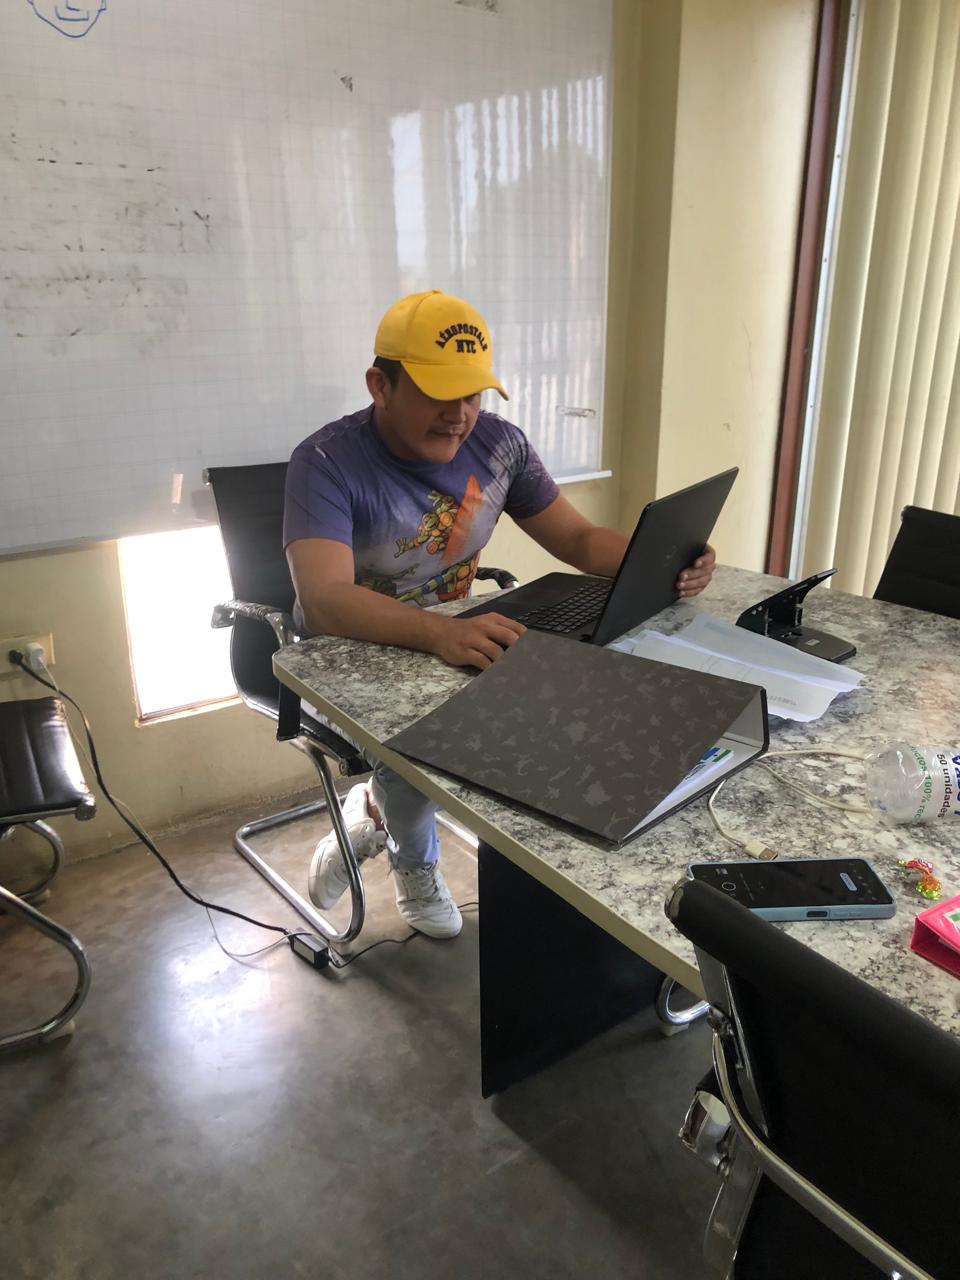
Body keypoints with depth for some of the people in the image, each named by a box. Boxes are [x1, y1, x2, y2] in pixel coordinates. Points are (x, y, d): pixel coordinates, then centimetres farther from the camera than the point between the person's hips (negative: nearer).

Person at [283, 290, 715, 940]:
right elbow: (324, 599, -37)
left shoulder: (497, 443, -6)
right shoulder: (328, 462, -22)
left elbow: (578, 537, -1)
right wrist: (440, 632, -55)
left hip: (456, 640, 5)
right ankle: (414, 863, 5)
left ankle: (373, 811, 6)